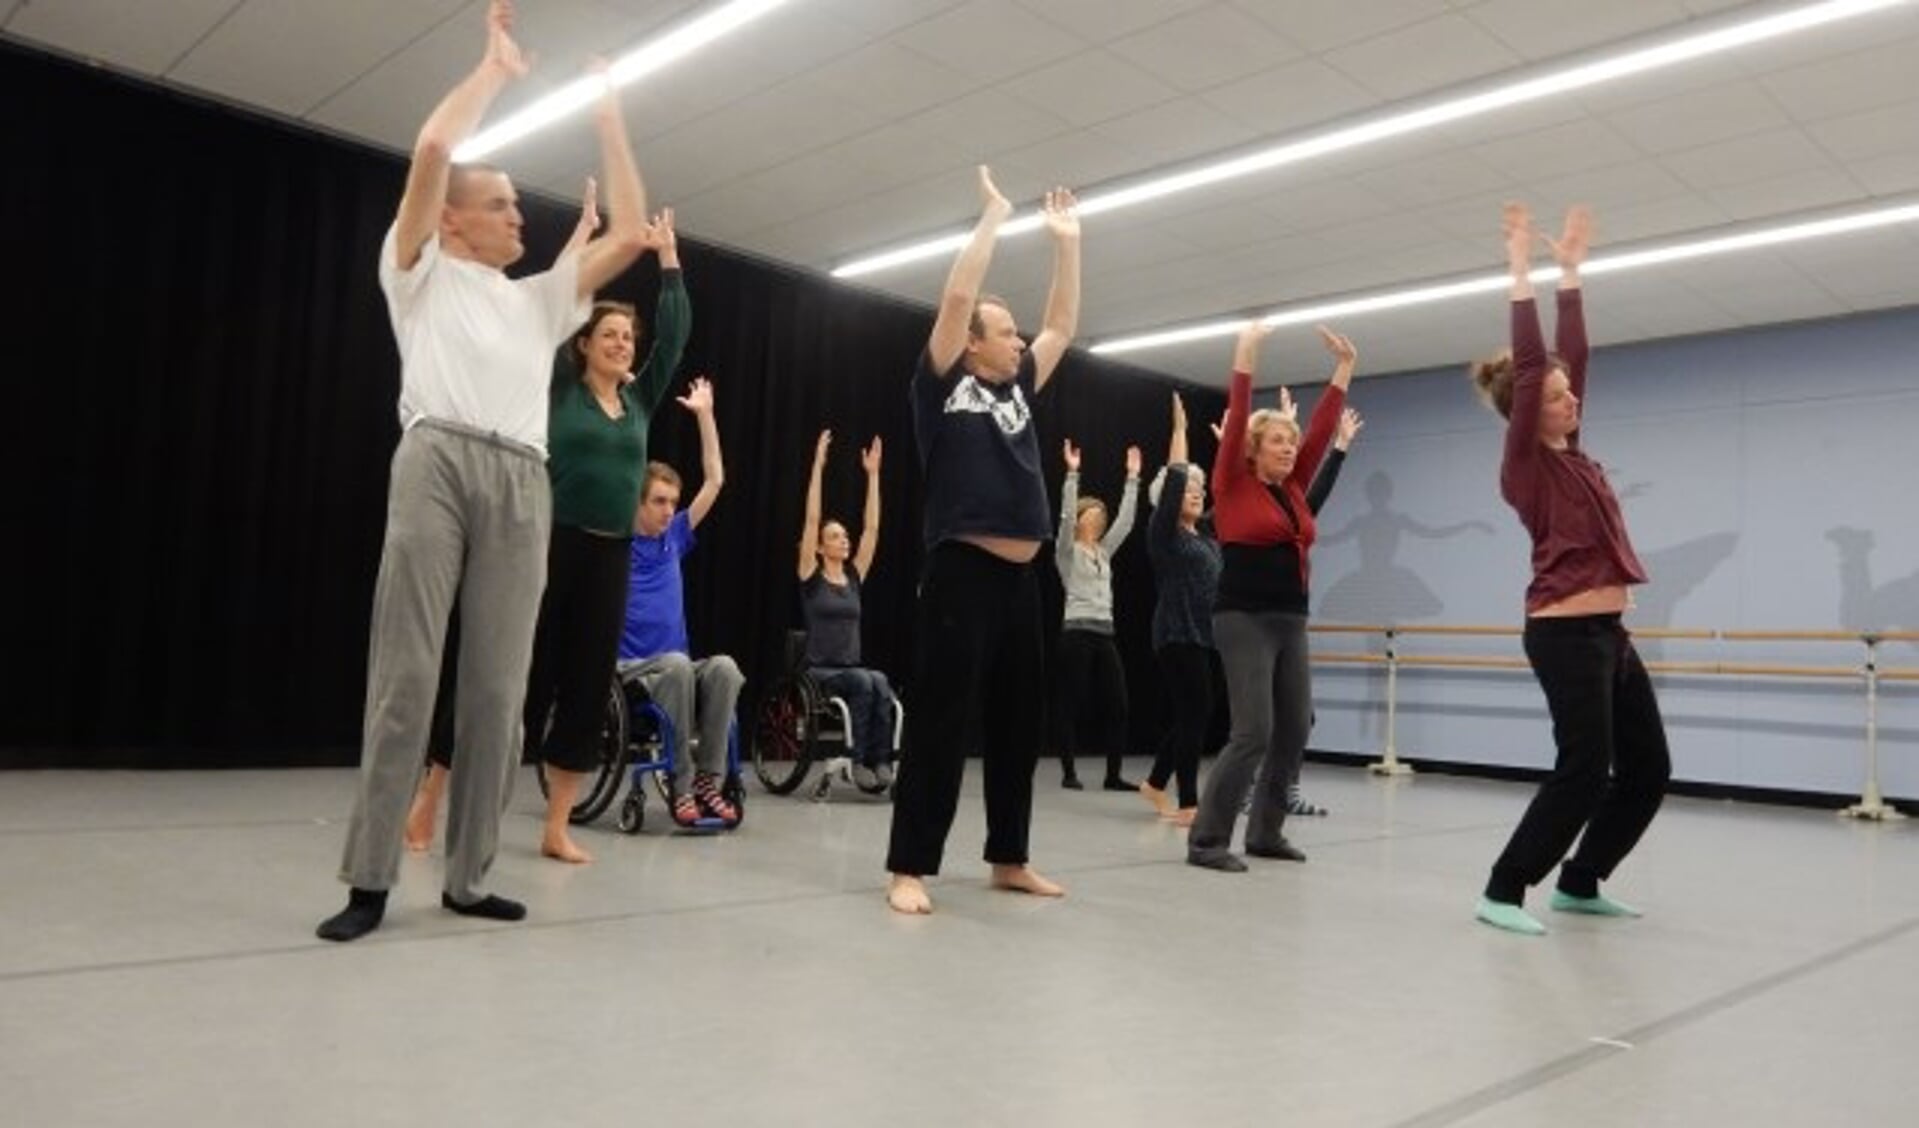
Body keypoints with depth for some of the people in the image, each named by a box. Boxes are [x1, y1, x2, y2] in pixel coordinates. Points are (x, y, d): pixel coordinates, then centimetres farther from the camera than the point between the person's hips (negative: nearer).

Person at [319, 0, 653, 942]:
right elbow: (431, 150, 1)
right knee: (406, 671, -8)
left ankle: (468, 877, 5)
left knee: (499, 686, -1)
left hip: (522, 483, 4)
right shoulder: (421, 271, 16)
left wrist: (607, 115, 25)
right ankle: (369, 878, -3)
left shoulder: (540, 298, 29)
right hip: (438, 462, -4)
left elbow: (630, 236, 21)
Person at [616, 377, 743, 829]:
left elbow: (715, 481, 14)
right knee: (678, 664, -36)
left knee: (724, 667, -27)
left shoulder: (674, 538, 12)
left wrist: (704, 415, 11)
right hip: (627, 670, -4)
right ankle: (680, 784, -27)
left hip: (676, 669, 4)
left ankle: (708, 779, -22)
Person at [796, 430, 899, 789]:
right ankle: (860, 760, -23)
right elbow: (811, 520, -9)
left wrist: (873, 474, 3)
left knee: (880, 683, -29)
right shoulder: (811, 577, -1)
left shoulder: (854, 576, 10)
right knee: (863, 683, -32)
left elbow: (872, 528, 5)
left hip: (852, 669, 4)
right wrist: (818, 466, -12)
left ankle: (882, 761, -28)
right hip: (819, 671, -4)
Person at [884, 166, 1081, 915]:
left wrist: (1066, 241, 22)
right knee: (942, 725, -6)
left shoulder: (1018, 390, 18)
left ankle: (1008, 859, 23)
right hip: (962, 574, -7)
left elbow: (1064, 325, 23)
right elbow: (956, 299, -10)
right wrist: (992, 218, -2)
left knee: (1017, 727, 12)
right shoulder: (943, 385, 0)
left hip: (1020, 579, 8)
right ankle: (909, 868, 0)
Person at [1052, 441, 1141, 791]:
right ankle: (1068, 773, 7)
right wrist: (1072, 473, -19)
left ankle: (1113, 776, 7)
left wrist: (1132, 477, 11)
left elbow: (1126, 520, 14)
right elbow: (1066, 516, -15)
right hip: (1076, 632, -6)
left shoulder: (1104, 551, 18)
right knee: (1071, 704, -1)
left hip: (1105, 634, 7)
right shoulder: (1067, 551, 1)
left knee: (1116, 705, 2)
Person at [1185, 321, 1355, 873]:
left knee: (1294, 731, 8)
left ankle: (1265, 833, 21)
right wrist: (1245, 356, -12)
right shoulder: (1232, 485, -3)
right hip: (1243, 620, -7)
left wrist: (1343, 369, 12)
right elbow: (1235, 420, -11)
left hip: (1290, 623, 8)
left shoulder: (1293, 490, 13)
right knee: (1253, 733, -14)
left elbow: (1320, 430, 13)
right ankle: (1206, 840, -6)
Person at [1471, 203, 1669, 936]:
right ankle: (1503, 891, 0)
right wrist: (1522, 269, -10)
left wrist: (1571, 270, 22)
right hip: (1565, 635, -9)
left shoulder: (1569, 454, 14)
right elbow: (1529, 361, -14)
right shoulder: (1525, 462, -8)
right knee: (1584, 770, -10)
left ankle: (1578, 883, 24)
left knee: (1648, 769, 12)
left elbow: (1572, 354, 18)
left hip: (1607, 633, 9)